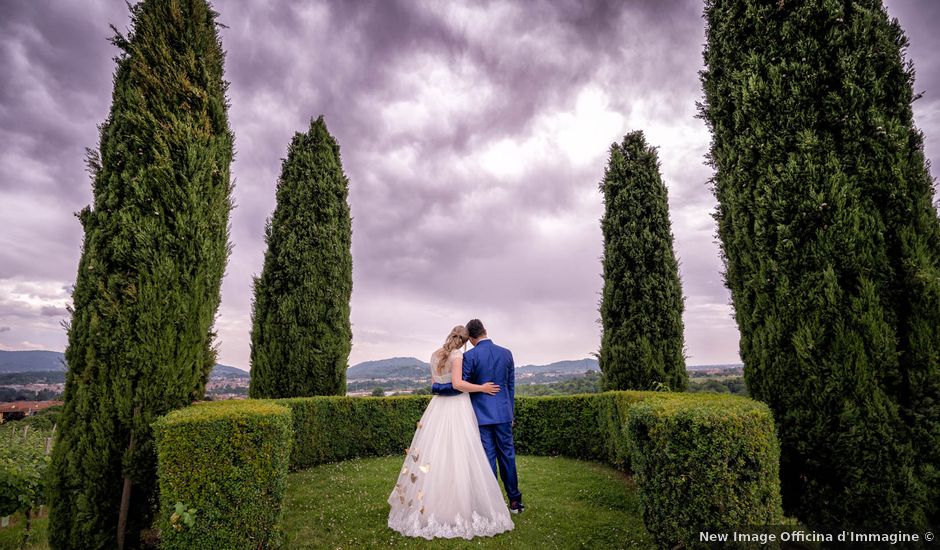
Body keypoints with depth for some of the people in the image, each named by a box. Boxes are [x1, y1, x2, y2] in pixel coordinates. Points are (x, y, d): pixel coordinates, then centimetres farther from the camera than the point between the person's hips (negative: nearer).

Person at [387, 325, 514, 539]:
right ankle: (458, 509, 2)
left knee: (434, 455, 11)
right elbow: (457, 384, -20)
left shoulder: (435, 356, 11)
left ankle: (428, 508, 19)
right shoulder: (457, 355, -11)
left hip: (438, 406, 7)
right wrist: (481, 388, -12)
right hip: (457, 408, -7)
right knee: (457, 457, -3)